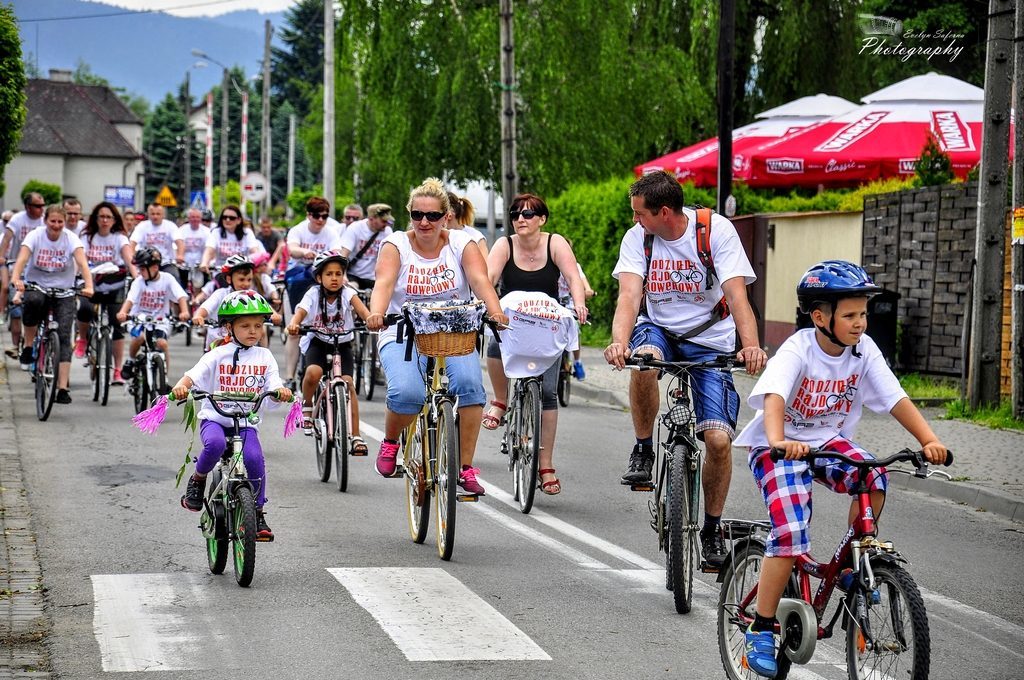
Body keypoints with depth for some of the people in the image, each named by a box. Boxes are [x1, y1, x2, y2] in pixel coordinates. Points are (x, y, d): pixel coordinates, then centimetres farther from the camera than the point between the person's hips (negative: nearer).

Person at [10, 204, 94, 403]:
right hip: (36, 286, 0)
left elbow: (82, 262, -22)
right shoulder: (35, 236, -8)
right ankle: (28, 348, -15)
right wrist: (16, 279, -44)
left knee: (63, 337, -12)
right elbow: (22, 259, -23)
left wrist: (89, 285, -40)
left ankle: (62, 389, -13)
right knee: (33, 300, -37)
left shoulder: (71, 239, -8)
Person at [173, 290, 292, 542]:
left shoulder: (265, 357, 8)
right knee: (215, 444, -35)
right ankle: (198, 480, -3)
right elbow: (194, 375, -11)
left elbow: (274, 387, 0)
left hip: (246, 423, 2)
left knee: (255, 459, -23)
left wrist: (281, 392, -24)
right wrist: (181, 386, -32)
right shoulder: (218, 355, 0)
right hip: (214, 418, -2)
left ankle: (258, 513, -5)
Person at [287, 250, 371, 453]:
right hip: (318, 343, -1)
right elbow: (300, 311, -29)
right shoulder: (313, 294, -14)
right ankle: (307, 405, 1)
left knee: (347, 382, -19)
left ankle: (356, 436, -15)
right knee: (313, 372, -31)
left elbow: (361, 309, -30)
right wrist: (294, 324, -53)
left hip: (342, 344, 1)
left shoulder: (347, 293, -14)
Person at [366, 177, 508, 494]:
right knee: (407, 393, -28)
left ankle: (465, 466, -19)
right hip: (403, 337, -1)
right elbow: (384, 283, -19)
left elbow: (480, 280, -15)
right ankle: (390, 442, 6)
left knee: (469, 382, -29)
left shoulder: (461, 244, 1)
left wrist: (495, 311, -35)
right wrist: (376, 314, -40)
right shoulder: (396, 245, -1)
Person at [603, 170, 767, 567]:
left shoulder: (716, 230, -16)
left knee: (718, 439, -13)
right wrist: (619, 342, -42)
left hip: (709, 340, -1)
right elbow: (629, 295, -21)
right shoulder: (637, 237, -9)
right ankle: (643, 450, -13)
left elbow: (736, 294, -24)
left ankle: (711, 528, 9)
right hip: (659, 328, 1)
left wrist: (751, 345, -42)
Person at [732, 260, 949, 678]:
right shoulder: (796, 352, -23)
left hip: (828, 440, 5)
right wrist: (778, 442, -59)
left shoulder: (863, 350, -9)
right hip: (778, 447, -5)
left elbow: (896, 399, -13)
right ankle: (761, 630, -8)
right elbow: (773, 399, -39)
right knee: (791, 534, -20)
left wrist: (929, 441, -28)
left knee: (874, 477, -26)